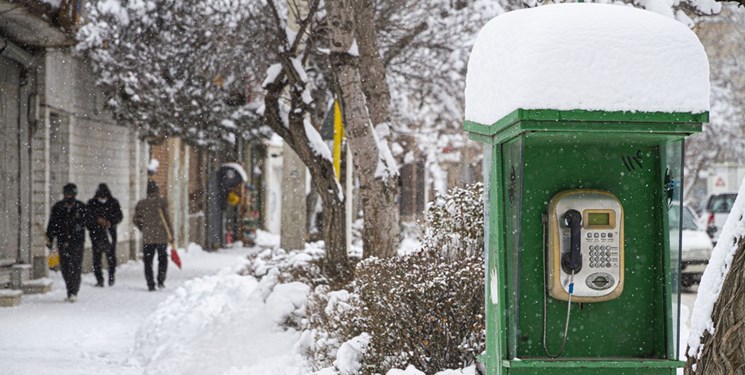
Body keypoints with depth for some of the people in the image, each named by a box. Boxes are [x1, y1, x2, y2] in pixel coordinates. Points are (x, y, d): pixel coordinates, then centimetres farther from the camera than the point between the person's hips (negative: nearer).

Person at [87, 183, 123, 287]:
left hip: (110, 233, 0)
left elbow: (119, 216, 3)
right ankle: (99, 280, 2)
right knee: (97, 257, -3)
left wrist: (111, 222, -15)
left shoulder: (113, 203, 5)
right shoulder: (92, 203, 3)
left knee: (111, 256, -2)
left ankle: (111, 276, 16)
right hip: (96, 233, 0)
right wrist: (98, 219, -19)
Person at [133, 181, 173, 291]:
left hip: (147, 238, 2)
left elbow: (136, 220, 9)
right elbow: (166, 219, -9)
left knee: (148, 261, 7)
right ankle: (161, 280, 5)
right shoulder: (161, 202, -8)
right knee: (163, 259, 16)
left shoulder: (141, 204, 3)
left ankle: (150, 284, 1)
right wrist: (170, 234, -2)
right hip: (161, 237, -2)